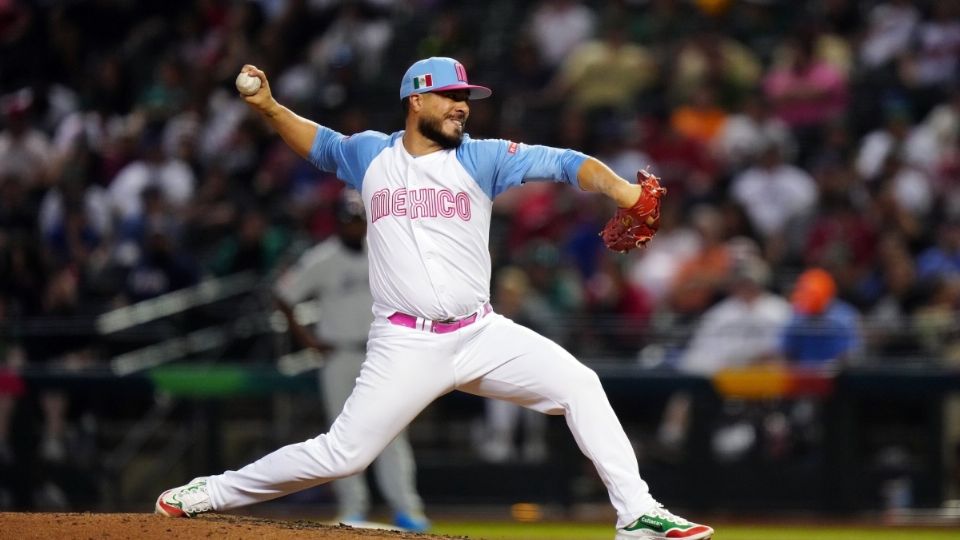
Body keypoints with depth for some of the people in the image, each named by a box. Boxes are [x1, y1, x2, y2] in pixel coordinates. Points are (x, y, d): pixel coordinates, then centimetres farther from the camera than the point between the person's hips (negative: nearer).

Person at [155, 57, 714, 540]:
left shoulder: (480, 159, 3)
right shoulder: (370, 156, 7)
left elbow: (561, 163, -9)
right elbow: (317, 143, 27)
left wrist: (619, 188, -26)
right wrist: (269, 107, 10)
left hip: (481, 335, 2)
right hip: (406, 344, -2)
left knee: (579, 385, -12)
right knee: (342, 454, -7)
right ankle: (213, 493, 10)